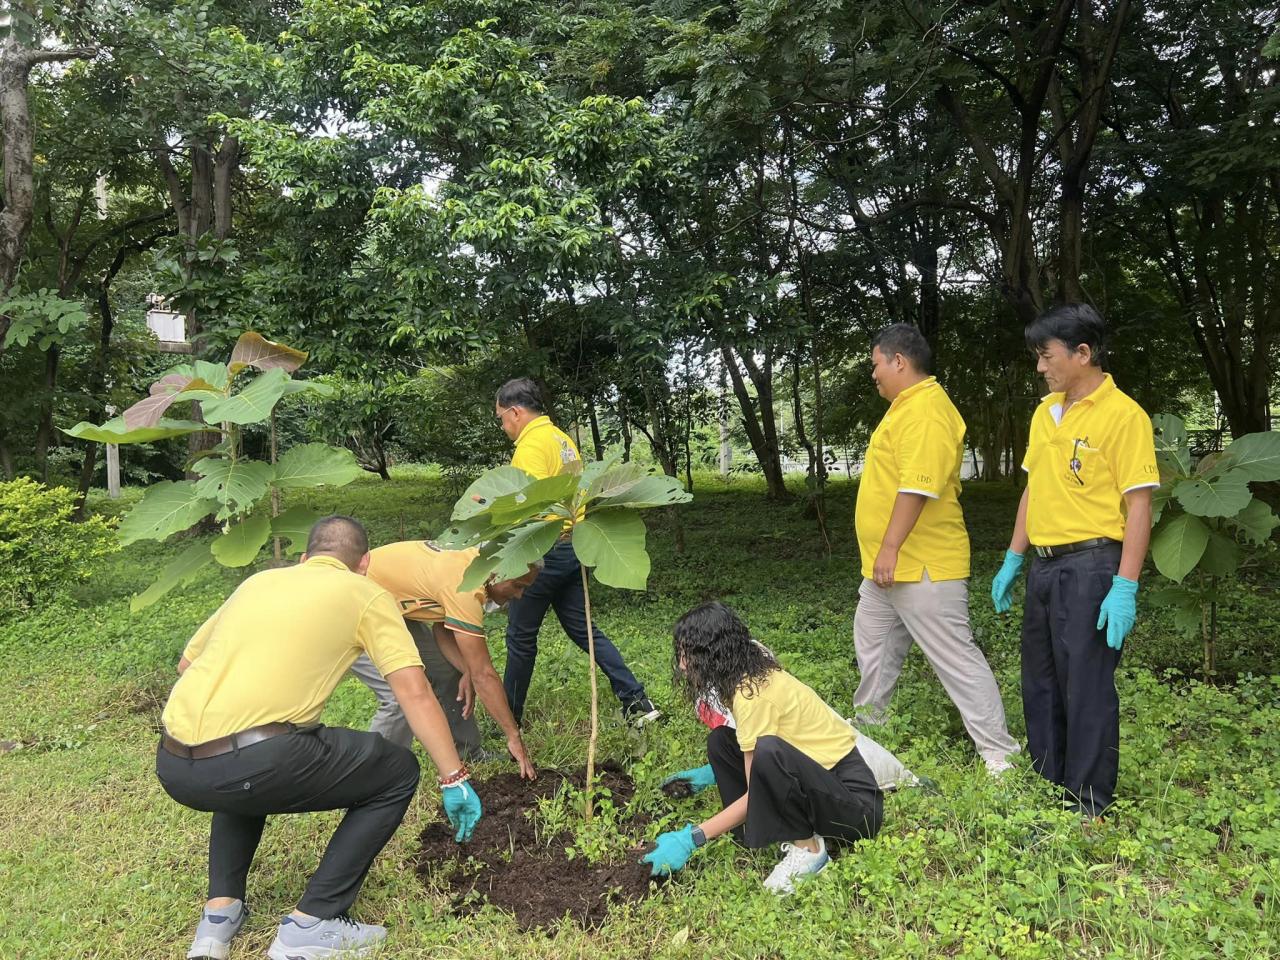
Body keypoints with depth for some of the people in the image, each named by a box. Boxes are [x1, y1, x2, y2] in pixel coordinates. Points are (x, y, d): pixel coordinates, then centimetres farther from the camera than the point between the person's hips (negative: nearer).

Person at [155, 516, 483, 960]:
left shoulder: (259, 581, 24)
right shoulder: (366, 594, 9)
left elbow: (187, 662, 34)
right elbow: (415, 693, 0)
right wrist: (455, 779, 5)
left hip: (173, 764, 7)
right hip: (252, 762, -7)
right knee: (398, 772, 12)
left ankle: (220, 910, 28)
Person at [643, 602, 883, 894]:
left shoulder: (754, 694, -23)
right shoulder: (754, 675, 3)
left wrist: (691, 839, -20)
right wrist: (715, 773, 13)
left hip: (857, 803, -9)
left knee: (768, 751, -36)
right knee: (720, 741, 1)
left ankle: (808, 848, -12)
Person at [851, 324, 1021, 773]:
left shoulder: (925, 410, -18)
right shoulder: (906, 407, 16)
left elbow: (917, 486, -27)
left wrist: (891, 548, -27)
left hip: (921, 567, -11)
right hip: (889, 567, 11)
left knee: (956, 658, -4)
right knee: (872, 647, 21)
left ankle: (1000, 756, 5)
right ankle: (868, 724, 38)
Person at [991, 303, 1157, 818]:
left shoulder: (1123, 415, -11)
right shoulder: (1045, 412, 12)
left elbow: (1138, 506, -14)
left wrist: (1125, 587, -19)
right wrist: (1013, 559, 15)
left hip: (1092, 566, -8)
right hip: (1044, 565, 8)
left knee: (1087, 688, 1)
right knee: (1039, 684, 16)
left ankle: (1088, 807, 16)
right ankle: (1046, 787, 32)